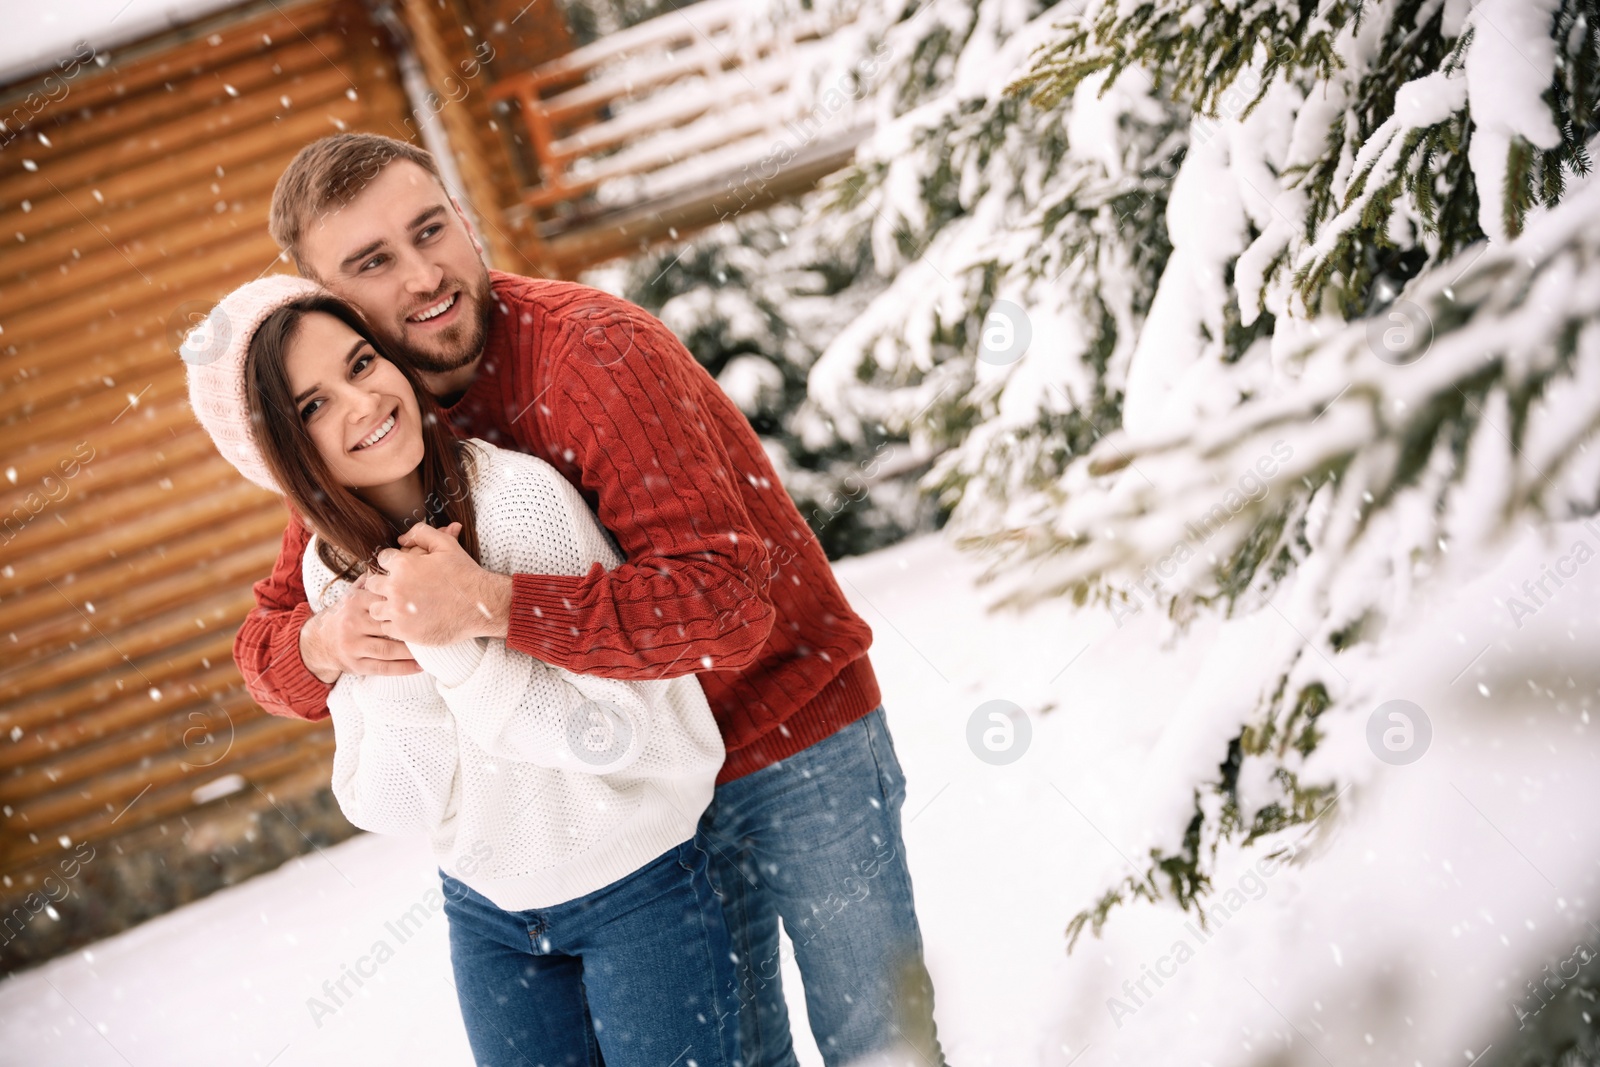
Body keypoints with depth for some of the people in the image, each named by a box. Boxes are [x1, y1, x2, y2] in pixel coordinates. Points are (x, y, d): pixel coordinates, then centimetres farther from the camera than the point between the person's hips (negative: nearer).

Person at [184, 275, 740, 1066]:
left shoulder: (517, 497, -23)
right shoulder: (334, 571, -5)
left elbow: (625, 733, -21)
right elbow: (383, 809, -5)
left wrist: (454, 647, -30)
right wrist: (396, 698, -23)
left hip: (637, 892, -4)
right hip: (486, 914, 5)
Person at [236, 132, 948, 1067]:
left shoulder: (593, 348, -25)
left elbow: (725, 605, -33)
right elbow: (264, 640, 0)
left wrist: (490, 606, -42)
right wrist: (325, 645, -25)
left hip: (798, 746, -5)